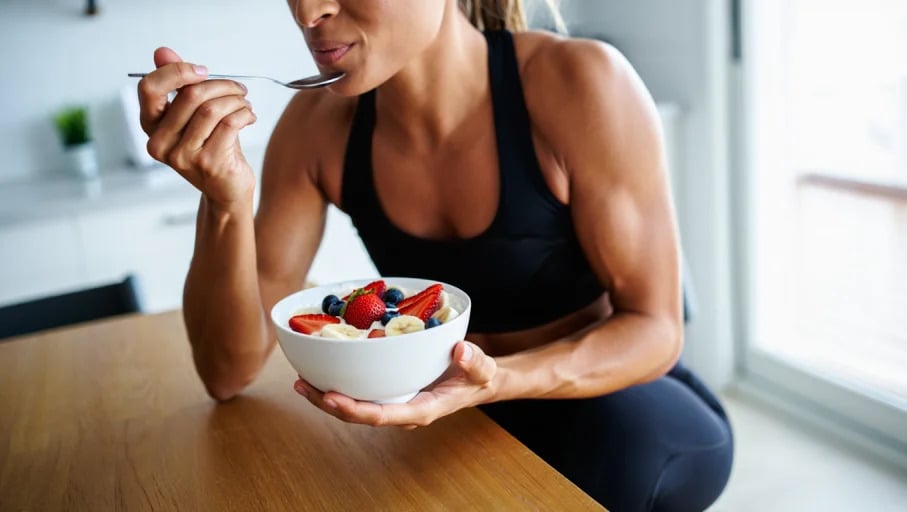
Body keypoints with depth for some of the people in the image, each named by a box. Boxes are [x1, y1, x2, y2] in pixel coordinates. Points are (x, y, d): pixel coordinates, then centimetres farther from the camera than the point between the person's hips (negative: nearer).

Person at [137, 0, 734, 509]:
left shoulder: (577, 84, -23)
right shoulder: (318, 125, -12)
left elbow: (655, 328, -17)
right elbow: (230, 372, -11)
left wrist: (499, 381, -36)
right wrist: (226, 200, -29)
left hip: (610, 399, -2)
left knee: (624, 440, -34)